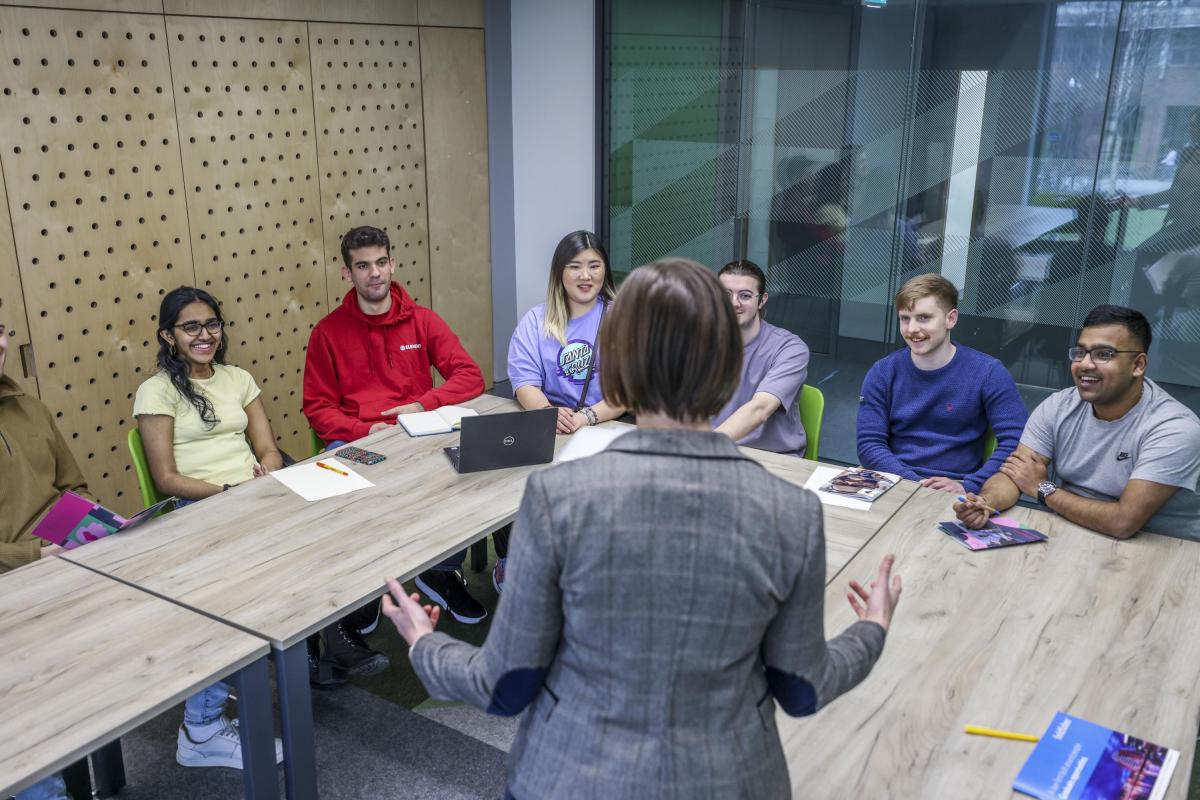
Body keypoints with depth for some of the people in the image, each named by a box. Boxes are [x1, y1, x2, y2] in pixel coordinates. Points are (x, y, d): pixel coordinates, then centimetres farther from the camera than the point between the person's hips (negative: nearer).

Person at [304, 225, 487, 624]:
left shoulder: (423, 320, 8)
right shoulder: (327, 332, 5)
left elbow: (470, 376, 2)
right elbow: (317, 408, 3)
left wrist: (424, 404, -14)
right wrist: (363, 430, -15)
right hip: (355, 442, -1)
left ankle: (442, 572, -1)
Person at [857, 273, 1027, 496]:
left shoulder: (988, 373, -1)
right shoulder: (882, 373, 5)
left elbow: (1015, 442, -5)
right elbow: (869, 443, 0)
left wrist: (967, 486, -17)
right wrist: (913, 484, -14)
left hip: (955, 493, -1)